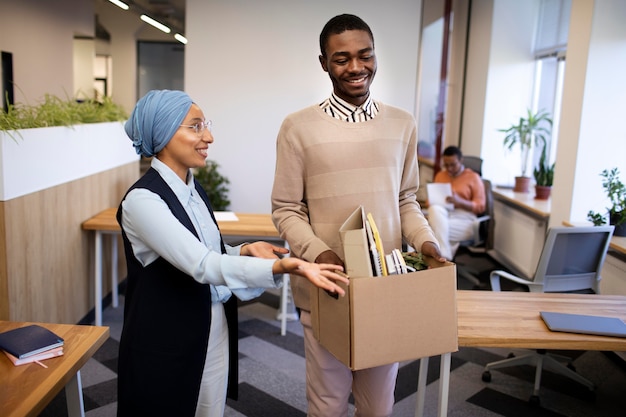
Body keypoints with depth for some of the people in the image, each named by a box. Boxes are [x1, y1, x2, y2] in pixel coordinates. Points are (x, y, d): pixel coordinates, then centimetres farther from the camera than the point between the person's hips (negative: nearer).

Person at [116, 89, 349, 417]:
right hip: (166, 343, -7)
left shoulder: (194, 189, 5)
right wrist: (283, 267, -40)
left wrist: (245, 251, -9)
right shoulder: (142, 199, -20)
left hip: (215, 333, 7)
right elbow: (202, 265, -30)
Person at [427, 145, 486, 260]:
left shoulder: (474, 178, 9)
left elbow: (480, 206, 2)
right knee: (434, 209, -35)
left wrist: (459, 201, -16)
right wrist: (433, 202, -5)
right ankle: (444, 258, -38)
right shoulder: (440, 175, 22)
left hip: (463, 218, -4)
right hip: (441, 213, 4)